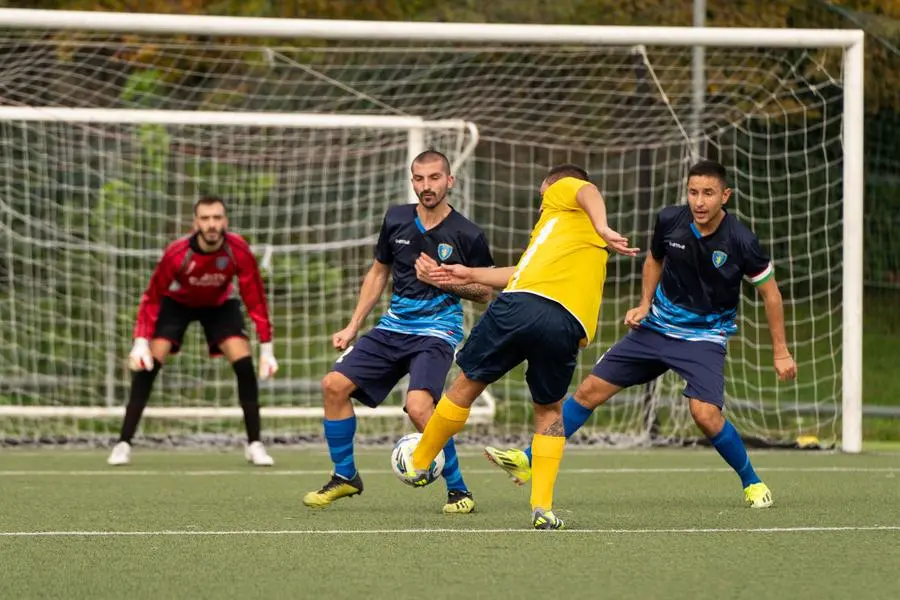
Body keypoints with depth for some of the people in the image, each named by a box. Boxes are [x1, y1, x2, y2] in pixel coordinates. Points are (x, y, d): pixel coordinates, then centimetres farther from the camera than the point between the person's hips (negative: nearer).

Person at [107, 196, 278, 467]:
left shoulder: (238, 251, -30)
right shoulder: (177, 253, -34)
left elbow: (255, 300, -21)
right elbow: (152, 297, -22)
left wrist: (266, 349, -22)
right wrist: (141, 342, -31)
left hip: (220, 304, 1)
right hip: (176, 302, -1)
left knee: (244, 364, -16)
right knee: (147, 365, -16)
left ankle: (254, 445, -4)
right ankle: (123, 444, -10)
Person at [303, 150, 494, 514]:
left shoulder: (467, 235, -7)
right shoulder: (396, 220, 6)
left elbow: (484, 292, 1)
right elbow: (378, 273, 18)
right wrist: (352, 327, 14)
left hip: (436, 333, -6)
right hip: (393, 327, 6)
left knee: (418, 406, -28)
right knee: (334, 385, -7)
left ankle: (458, 489, -10)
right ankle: (345, 477, 11)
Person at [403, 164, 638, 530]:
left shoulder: (563, 191, 21)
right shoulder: (595, 252, 37)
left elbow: (589, 191, -4)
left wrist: (602, 229, -23)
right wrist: (471, 276, 51)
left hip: (524, 305, -5)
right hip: (570, 327, 5)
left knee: (467, 385, 15)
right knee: (549, 411, 23)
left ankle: (418, 465, 30)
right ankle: (543, 508, 8)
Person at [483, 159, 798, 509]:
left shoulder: (740, 241, -20)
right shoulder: (669, 221, -10)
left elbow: (770, 292, -6)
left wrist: (780, 351, -5)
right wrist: (644, 305, 2)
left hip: (705, 337, -4)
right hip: (657, 327, 4)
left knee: (705, 413, -25)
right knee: (591, 389, 1)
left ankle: (752, 483, -1)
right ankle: (528, 461, 10)